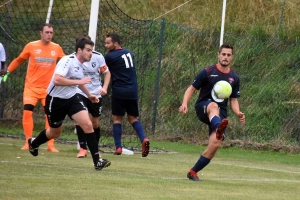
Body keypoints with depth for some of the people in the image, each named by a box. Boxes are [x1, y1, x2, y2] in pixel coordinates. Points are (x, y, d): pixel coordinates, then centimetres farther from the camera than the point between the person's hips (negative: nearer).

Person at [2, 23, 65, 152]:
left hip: (48, 88, 1)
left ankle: (51, 145, 2)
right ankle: (28, 143, 0)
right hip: (31, 86, -1)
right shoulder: (31, 46, -5)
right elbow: (19, 60, 7)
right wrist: (8, 71, 5)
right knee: (27, 112, -10)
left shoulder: (57, 48, -1)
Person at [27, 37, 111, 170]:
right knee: (55, 132, 13)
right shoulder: (67, 61, -23)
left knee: (87, 124, -15)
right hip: (56, 100, -6)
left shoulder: (82, 66, 3)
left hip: (72, 99, 6)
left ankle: (97, 161, -15)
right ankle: (33, 143, 47)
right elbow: (57, 80, -37)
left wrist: (88, 94, 23)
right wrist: (79, 81, -35)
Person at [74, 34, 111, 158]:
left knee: (95, 123, 9)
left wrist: (104, 87, -13)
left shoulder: (98, 57, -11)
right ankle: (83, 148, -10)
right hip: (80, 92, -1)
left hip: (95, 93, 2)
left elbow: (107, 73, 2)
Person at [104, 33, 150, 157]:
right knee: (133, 118, 12)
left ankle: (118, 147, -3)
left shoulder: (110, 57, -8)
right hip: (133, 91, 5)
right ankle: (143, 139, -11)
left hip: (119, 91, -5)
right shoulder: (129, 53, 13)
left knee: (117, 119, 4)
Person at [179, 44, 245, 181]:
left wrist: (238, 113, -4)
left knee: (215, 144, -16)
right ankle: (219, 129, -75)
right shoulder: (208, 72, -1)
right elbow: (192, 88, 1)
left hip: (220, 113, 4)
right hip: (202, 107, -4)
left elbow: (234, 100, 17)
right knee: (213, 106, -41)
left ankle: (193, 172, 1)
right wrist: (184, 104, -17)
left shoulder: (234, 78, 11)